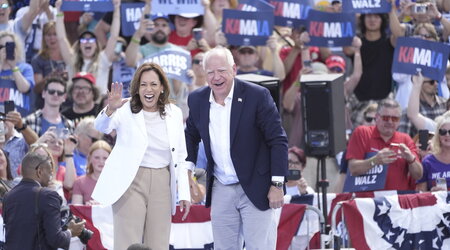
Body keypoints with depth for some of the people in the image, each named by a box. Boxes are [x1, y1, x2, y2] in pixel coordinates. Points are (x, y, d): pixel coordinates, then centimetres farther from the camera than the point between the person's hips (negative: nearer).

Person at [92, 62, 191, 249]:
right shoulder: (125, 110, -3)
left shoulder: (174, 114, 8)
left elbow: (180, 157, 12)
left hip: (162, 184, 4)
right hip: (131, 183, -4)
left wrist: (184, 194, 7)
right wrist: (110, 109, -44)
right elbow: (102, 127, -22)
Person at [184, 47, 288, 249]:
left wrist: (277, 185, -13)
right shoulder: (197, 100, 2)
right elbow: (191, 136, 20)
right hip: (221, 191, 5)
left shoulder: (257, 96, -13)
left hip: (255, 189, -5)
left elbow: (278, 141, -10)